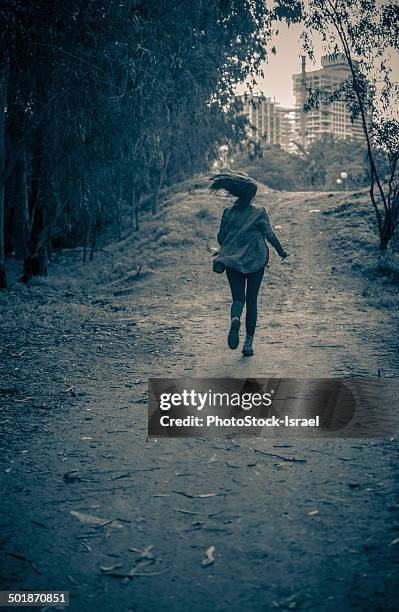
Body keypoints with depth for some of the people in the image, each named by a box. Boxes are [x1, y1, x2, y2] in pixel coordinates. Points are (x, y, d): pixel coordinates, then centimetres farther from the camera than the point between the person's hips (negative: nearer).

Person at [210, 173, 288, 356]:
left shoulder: (228, 213, 2)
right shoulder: (260, 213, -3)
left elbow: (221, 237, 3)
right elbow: (270, 235, -6)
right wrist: (281, 251, 8)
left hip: (232, 261, 1)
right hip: (256, 261, -1)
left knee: (237, 298, 5)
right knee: (252, 300, 9)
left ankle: (235, 319, -32)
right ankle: (249, 342, 5)